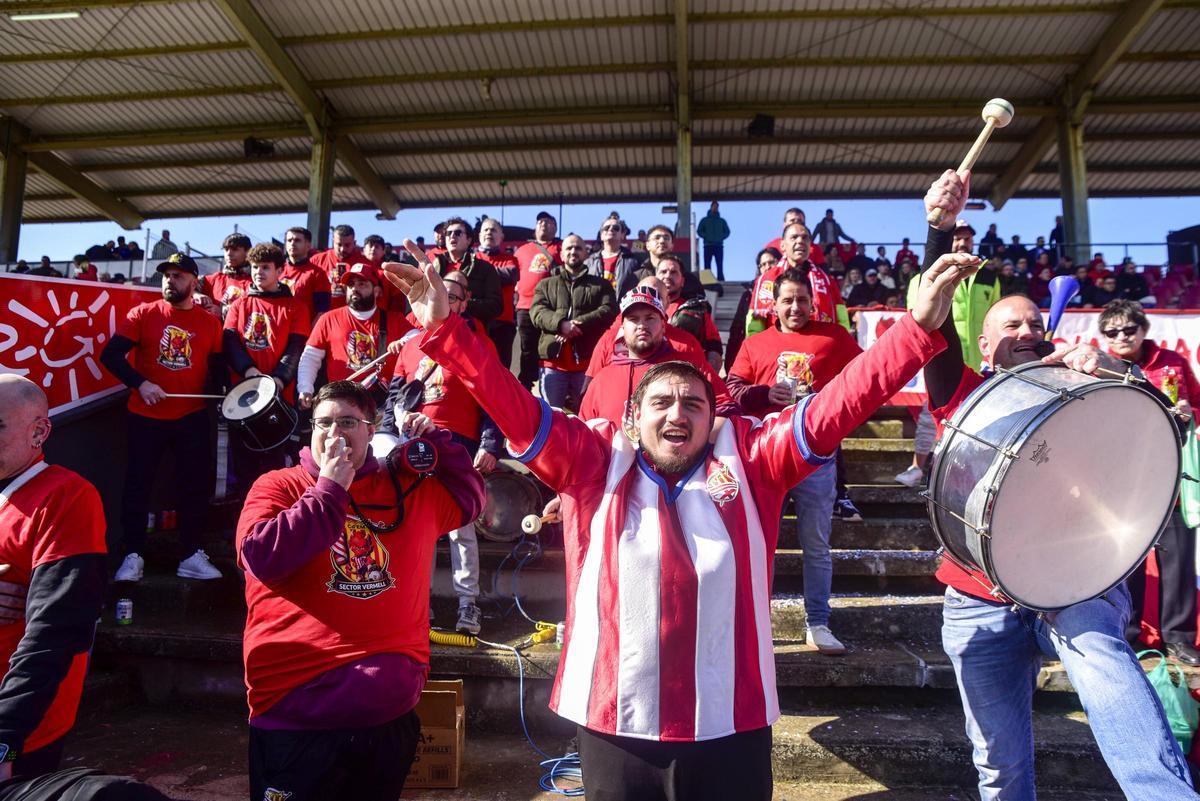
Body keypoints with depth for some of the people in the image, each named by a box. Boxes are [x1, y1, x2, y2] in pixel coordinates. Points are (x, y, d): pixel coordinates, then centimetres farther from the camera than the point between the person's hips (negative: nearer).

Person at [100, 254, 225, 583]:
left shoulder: (210, 323, 4)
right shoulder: (143, 314, 0)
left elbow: (218, 367, 10)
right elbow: (110, 355, -5)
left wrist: (215, 392, -9)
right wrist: (140, 384, -18)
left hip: (192, 418, 1)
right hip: (145, 417, -1)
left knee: (195, 485, 3)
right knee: (137, 485, 4)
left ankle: (192, 557, 13)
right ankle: (132, 556, 15)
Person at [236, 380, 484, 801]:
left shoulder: (408, 488, 7)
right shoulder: (278, 486, -2)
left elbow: (469, 497, 21)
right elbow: (262, 557, -18)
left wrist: (437, 442, 8)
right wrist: (330, 490, -16)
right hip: (297, 707, -3)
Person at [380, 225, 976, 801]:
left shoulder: (749, 460, 1)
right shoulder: (596, 463, 1)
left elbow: (835, 407, -6)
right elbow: (519, 414, -5)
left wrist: (918, 327, -15)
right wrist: (444, 329, -14)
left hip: (729, 727, 0)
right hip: (614, 725, 0)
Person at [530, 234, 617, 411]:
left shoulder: (601, 285, 15)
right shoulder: (546, 284, 19)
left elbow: (609, 311, -2)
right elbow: (536, 312, 2)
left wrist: (578, 324, -16)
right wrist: (561, 324, -18)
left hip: (587, 360, -1)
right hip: (553, 359, 1)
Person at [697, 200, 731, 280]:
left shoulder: (722, 221, 16)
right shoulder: (704, 220, 12)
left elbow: (727, 232, 14)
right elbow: (699, 231, 7)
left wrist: (721, 237, -4)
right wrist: (706, 237, -9)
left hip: (719, 246, 1)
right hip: (708, 246, -1)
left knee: (720, 266, -4)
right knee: (707, 266, -5)